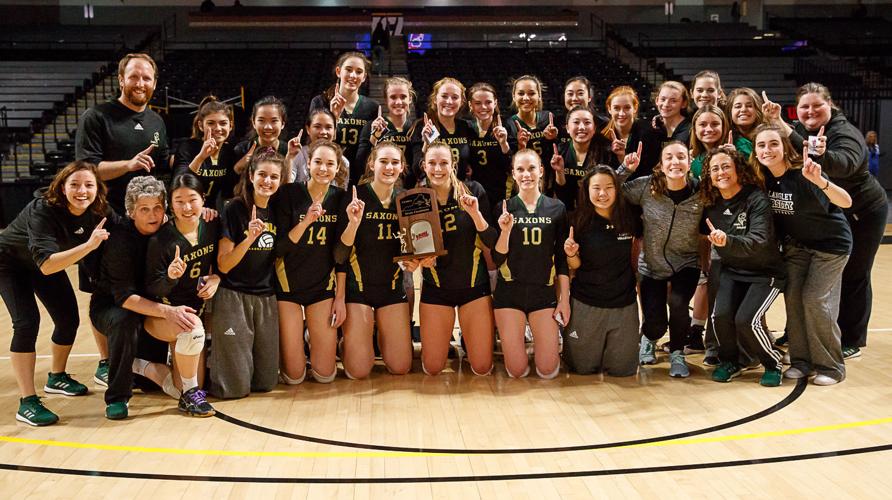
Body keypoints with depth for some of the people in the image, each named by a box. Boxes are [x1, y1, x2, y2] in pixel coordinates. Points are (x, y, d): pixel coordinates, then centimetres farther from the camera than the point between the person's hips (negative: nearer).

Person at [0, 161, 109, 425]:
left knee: (68, 319, 5)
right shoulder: (43, 210, -37)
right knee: (27, 322, -19)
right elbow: (46, 265, -47)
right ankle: (27, 403, -14)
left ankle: (56, 378, 32)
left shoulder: (97, 213, -21)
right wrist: (89, 245, -55)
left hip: (49, 263, 6)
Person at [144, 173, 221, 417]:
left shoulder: (212, 226, -6)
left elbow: (220, 261, 11)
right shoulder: (160, 240, -20)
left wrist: (216, 278, -9)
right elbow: (152, 291, -16)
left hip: (196, 308, 6)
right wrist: (170, 276, -36)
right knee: (193, 330, -36)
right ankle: (189, 394, -18)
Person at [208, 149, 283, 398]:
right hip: (234, 296, -5)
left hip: (266, 298, 5)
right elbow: (223, 265, -11)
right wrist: (250, 238, -25)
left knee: (266, 382, 7)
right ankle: (211, 359, 25)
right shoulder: (235, 208, -9)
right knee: (236, 386, -4)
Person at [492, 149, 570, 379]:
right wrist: (505, 231, -18)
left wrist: (565, 299, 2)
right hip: (509, 291, -1)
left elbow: (562, 259, 6)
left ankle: (542, 345, 29)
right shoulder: (504, 208, 0)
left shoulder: (556, 208, 3)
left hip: (544, 291, 1)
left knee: (548, 371, -3)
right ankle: (516, 346, 30)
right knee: (517, 371, -2)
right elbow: (497, 259, -2)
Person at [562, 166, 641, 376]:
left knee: (622, 369, 9)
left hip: (624, 302, 2)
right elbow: (576, 266, -1)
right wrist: (571, 254, -22)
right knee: (583, 367, 9)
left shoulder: (629, 217, -6)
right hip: (586, 303, -1)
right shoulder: (579, 221, -10)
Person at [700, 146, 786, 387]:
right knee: (721, 315, -19)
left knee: (746, 320, -22)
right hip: (732, 271, 5)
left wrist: (727, 241, -46)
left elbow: (759, 241, -32)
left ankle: (773, 364, 6)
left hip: (765, 272, -4)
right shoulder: (712, 204, -2)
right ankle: (730, 362, 9)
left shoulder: (757, 198, -19)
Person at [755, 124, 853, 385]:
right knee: (793, 297, -3)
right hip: (796, 244, 5)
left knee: (815, 300, -11)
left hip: (830, 243, -5)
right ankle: (801, 360, 11)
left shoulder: (803, 174, -28)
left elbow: (846, 202, -36)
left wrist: (818, 180, -55)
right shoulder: (764, 177, -11)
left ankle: (831, 367, 3)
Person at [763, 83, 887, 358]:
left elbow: (844, 164, -45)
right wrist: (776, 122, -28)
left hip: (863, 213, -7)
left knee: (853, 276, 0)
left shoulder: (845, 134, -26)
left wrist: (823, 155, -65)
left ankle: (852, 341, 12)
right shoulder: (800, 130, 0)